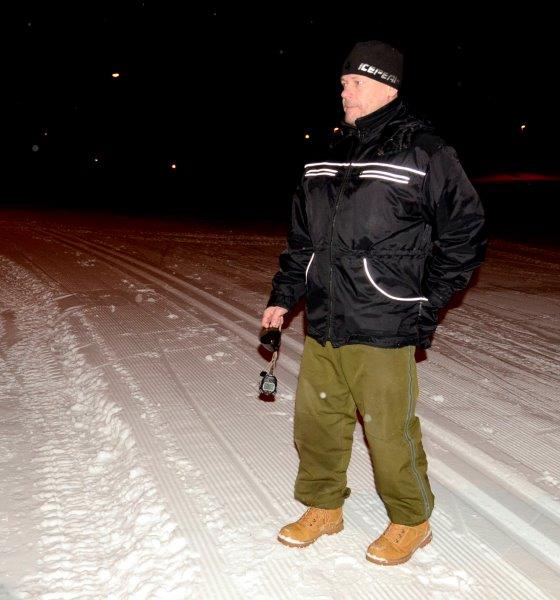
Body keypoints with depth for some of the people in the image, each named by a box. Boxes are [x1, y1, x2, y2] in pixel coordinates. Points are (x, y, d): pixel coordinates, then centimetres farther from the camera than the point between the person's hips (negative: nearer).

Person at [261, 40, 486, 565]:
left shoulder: (425, 152, -7)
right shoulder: (331, 157, 13)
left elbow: (465, 232, -3)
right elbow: (302, 239, 19)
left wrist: (427, 305, -5)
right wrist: (283, 297, 15)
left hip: (382, 328, -6)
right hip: (322, 324, 7)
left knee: (389, 430, 2)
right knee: (315, 418, 13)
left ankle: (411, 522, 26)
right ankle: (323, 508, 34)